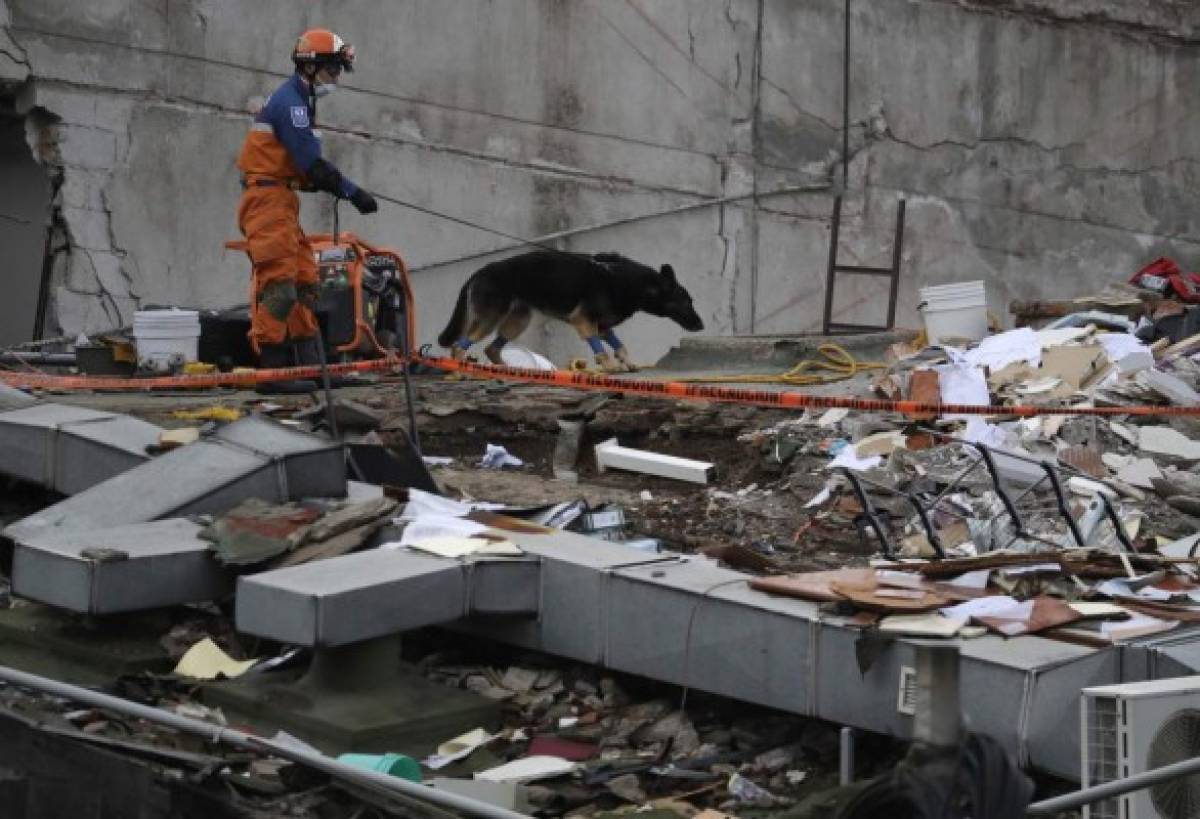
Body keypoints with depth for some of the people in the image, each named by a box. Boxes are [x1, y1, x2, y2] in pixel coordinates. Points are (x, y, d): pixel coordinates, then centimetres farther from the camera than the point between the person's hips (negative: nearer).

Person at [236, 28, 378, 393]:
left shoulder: (296, 100, 19)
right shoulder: (290, 102, -14)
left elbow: (303, 166, 17)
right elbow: (313, 164, -20)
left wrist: (338, 187, 4)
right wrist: (353, 192, -15)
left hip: (280, 202, 11)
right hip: (267, 201, -11)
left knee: (304, 283, 12)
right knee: (279, 285, -13)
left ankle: (308, 365, 15)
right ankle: (272, 371, -14)